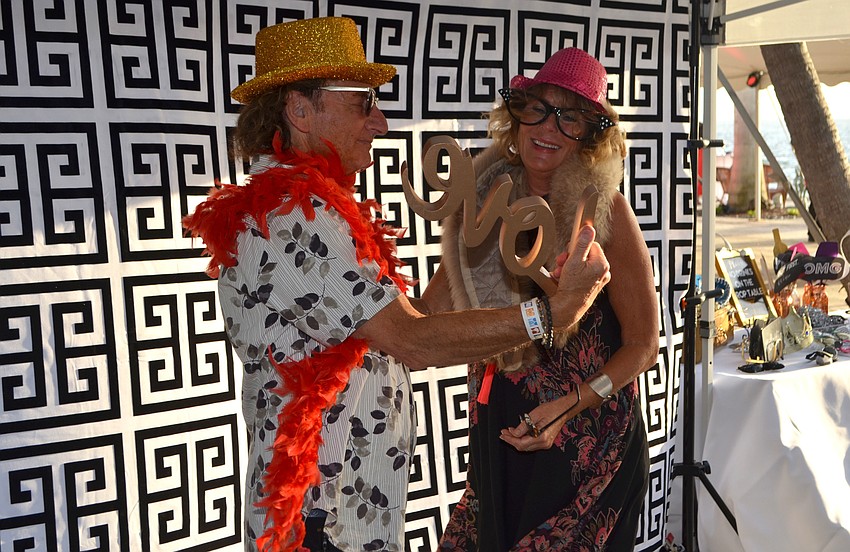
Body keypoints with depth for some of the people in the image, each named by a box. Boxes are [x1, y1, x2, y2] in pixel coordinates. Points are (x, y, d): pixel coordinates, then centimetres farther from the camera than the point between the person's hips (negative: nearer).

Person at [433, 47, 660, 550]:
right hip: (496, 429, 4)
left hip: (585, 435, -4)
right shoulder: (489, 197, -2)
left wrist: (568, 407, -20)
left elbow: (643, 345, -9)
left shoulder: (604, 210, -13)